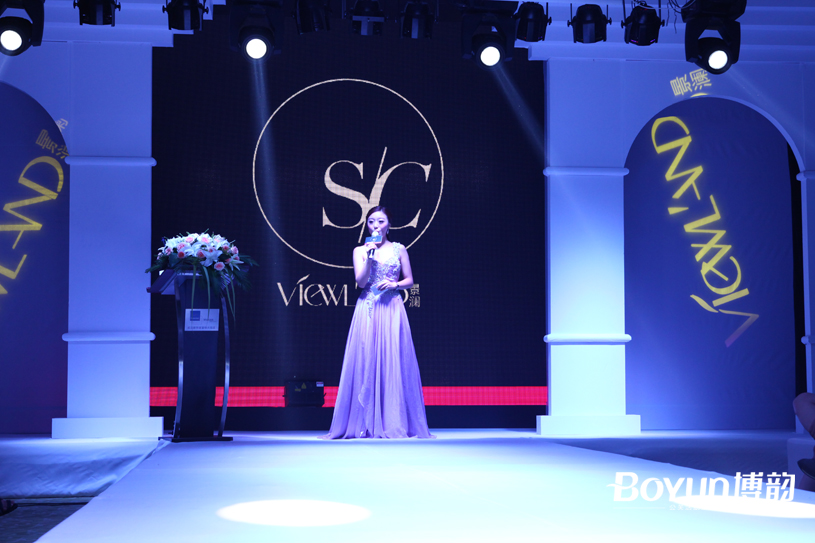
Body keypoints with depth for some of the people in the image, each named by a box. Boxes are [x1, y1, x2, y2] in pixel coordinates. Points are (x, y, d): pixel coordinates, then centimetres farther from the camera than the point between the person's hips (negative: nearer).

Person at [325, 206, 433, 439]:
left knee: (393, 362, -4)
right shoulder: (360, 251, 9)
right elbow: (361, 281, -3)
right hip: (367, 310, 0)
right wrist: (369, 256, -11)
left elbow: (410, 281, 11)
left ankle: (394, 423, 0)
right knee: (366, 362, -4)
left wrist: (395, 284, -8)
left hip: (392, 309, 0)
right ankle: (367, 424, 0)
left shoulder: (399, 250, 9)